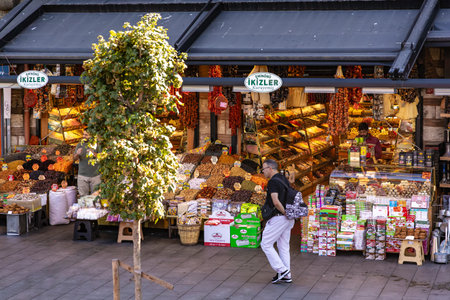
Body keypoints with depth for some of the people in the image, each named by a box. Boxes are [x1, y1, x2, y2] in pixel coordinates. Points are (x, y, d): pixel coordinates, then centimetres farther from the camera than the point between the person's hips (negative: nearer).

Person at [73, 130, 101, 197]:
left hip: (95, 175, -1)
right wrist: (77, 154, -18)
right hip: (82, 175, 1)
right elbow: (74, 158, 4)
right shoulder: (80, 145, 6)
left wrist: (94, 154, -22)